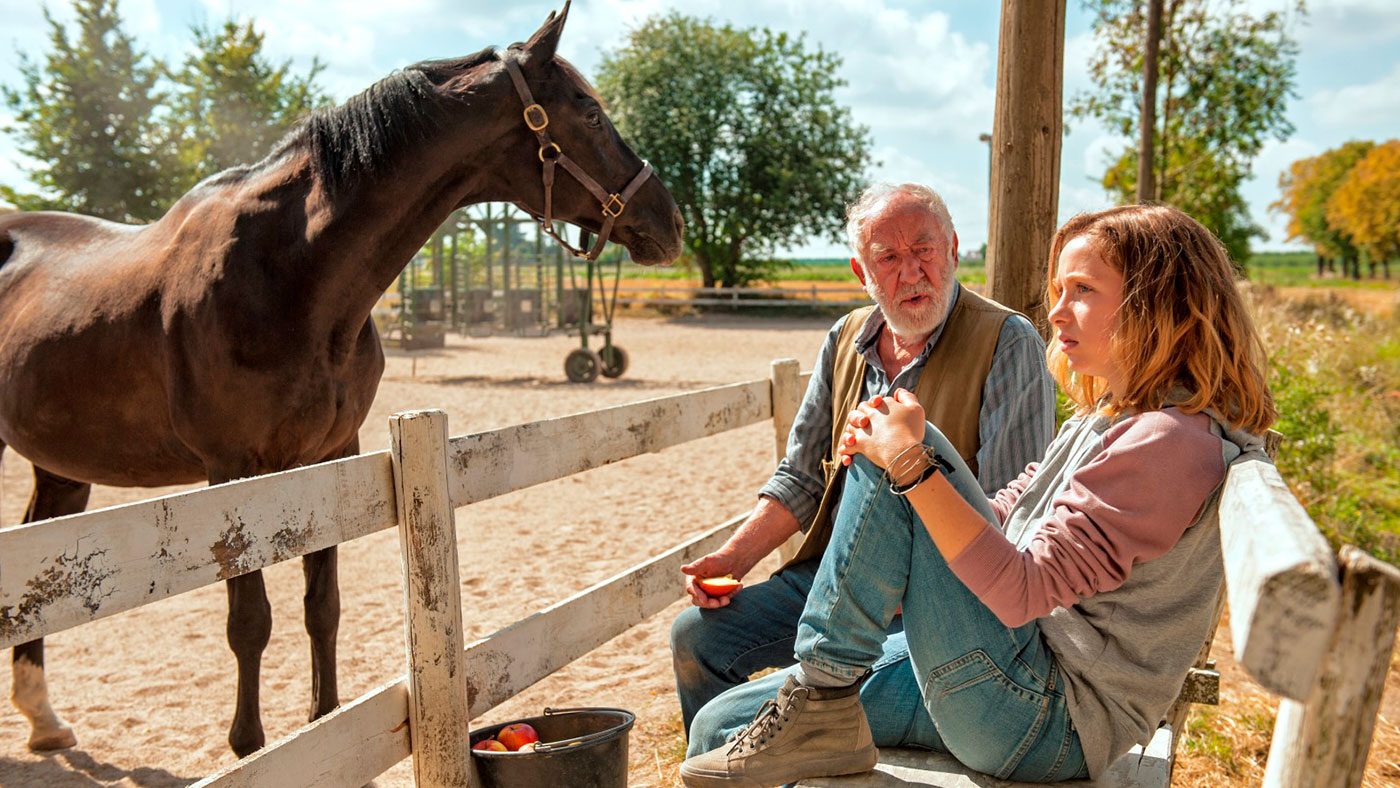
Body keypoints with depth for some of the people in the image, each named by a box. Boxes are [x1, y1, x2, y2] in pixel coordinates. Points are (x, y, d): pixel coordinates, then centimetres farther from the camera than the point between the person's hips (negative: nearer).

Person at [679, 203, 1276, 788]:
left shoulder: (1169, 440, -16)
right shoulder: (1105, 418, 16)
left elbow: (1024, 590, -23)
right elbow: (999, 520, 15)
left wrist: (911, 464, -22)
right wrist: (882, 446, -1)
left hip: (1044, 723, -9)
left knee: (911, 450, -18)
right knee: (721, 724, 2)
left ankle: (823, 704, -11)